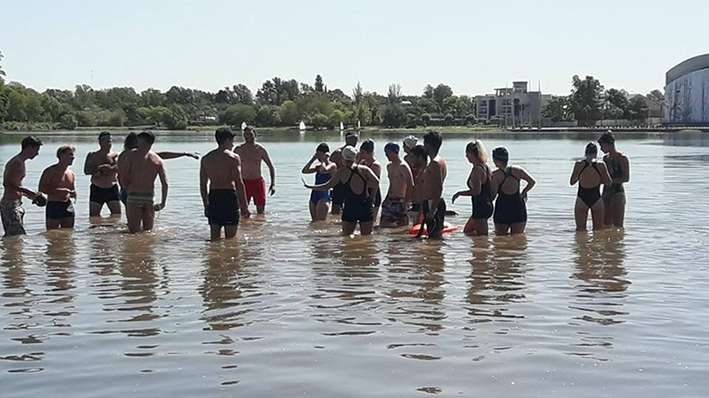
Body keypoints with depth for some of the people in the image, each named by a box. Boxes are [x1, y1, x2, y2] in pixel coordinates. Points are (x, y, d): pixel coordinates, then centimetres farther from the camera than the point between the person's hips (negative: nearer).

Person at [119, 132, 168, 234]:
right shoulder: (159, 161, 5)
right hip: (149, 198, 3)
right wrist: (163, 203, 7)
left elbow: (124, 178, -3)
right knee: (148, 231, 13)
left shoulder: (133, 154, -2)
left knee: (134, 231, 0)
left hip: (133, 197, -3)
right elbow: (165, 184, 0)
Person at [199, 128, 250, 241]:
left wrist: (206, 205, 20)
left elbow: (203, 184, 13)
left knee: (214, 238, 10)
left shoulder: (206, 159, 11)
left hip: (213, 197, 5)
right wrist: (244, 206, -7)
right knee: (231, 238, 0)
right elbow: (239, 183, -10)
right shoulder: (233, 157, -5)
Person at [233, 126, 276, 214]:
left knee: (261, 212, 1)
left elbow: (271, 167, 2)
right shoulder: (238, 150, -1)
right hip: (244, 183, 0)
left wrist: (273, 184, -9)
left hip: (258, 182, 0)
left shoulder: (260, 149, -2)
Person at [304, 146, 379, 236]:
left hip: (350, 207, -2)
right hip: (366, 206, 2)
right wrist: (371, 196, 6)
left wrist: (310, 187, 16)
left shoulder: (342, 172, 1)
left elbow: (327, 186, 4)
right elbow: (376, 181, -9)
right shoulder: (365, 169, 4)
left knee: (346, 236, 10)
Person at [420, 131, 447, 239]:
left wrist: (432, 210, -25)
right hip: (438, 203, 10)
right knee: (437, 235, 13)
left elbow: (439, 189, -22)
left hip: (432, 204, -10)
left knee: (434, 235, -9)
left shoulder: (435, 163, -16)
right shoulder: (440, 161, 16)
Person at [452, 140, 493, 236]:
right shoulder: (485, 167, 11)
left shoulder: (477, 169, -18)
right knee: (466, 231, 21)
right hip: (487, 205, 10)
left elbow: (476, 191, -24)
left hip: (480, 207, -10)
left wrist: (459, 193, -14)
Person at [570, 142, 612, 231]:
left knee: (580, 230, 8)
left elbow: (572, 182, 1)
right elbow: (608, 182, 2)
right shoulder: (601, 165, -7)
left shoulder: (579, 164, -7)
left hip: (582, 200, 0)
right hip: (596, 200, 0)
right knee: (598, 230, 12)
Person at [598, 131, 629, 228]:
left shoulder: (622, 158, -7)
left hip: (618, 193, -7)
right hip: (606, 193, 7)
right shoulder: (605, 158, 14)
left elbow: (626, 178, -13)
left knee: (618, 225, -7)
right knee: (606, 225, 6)